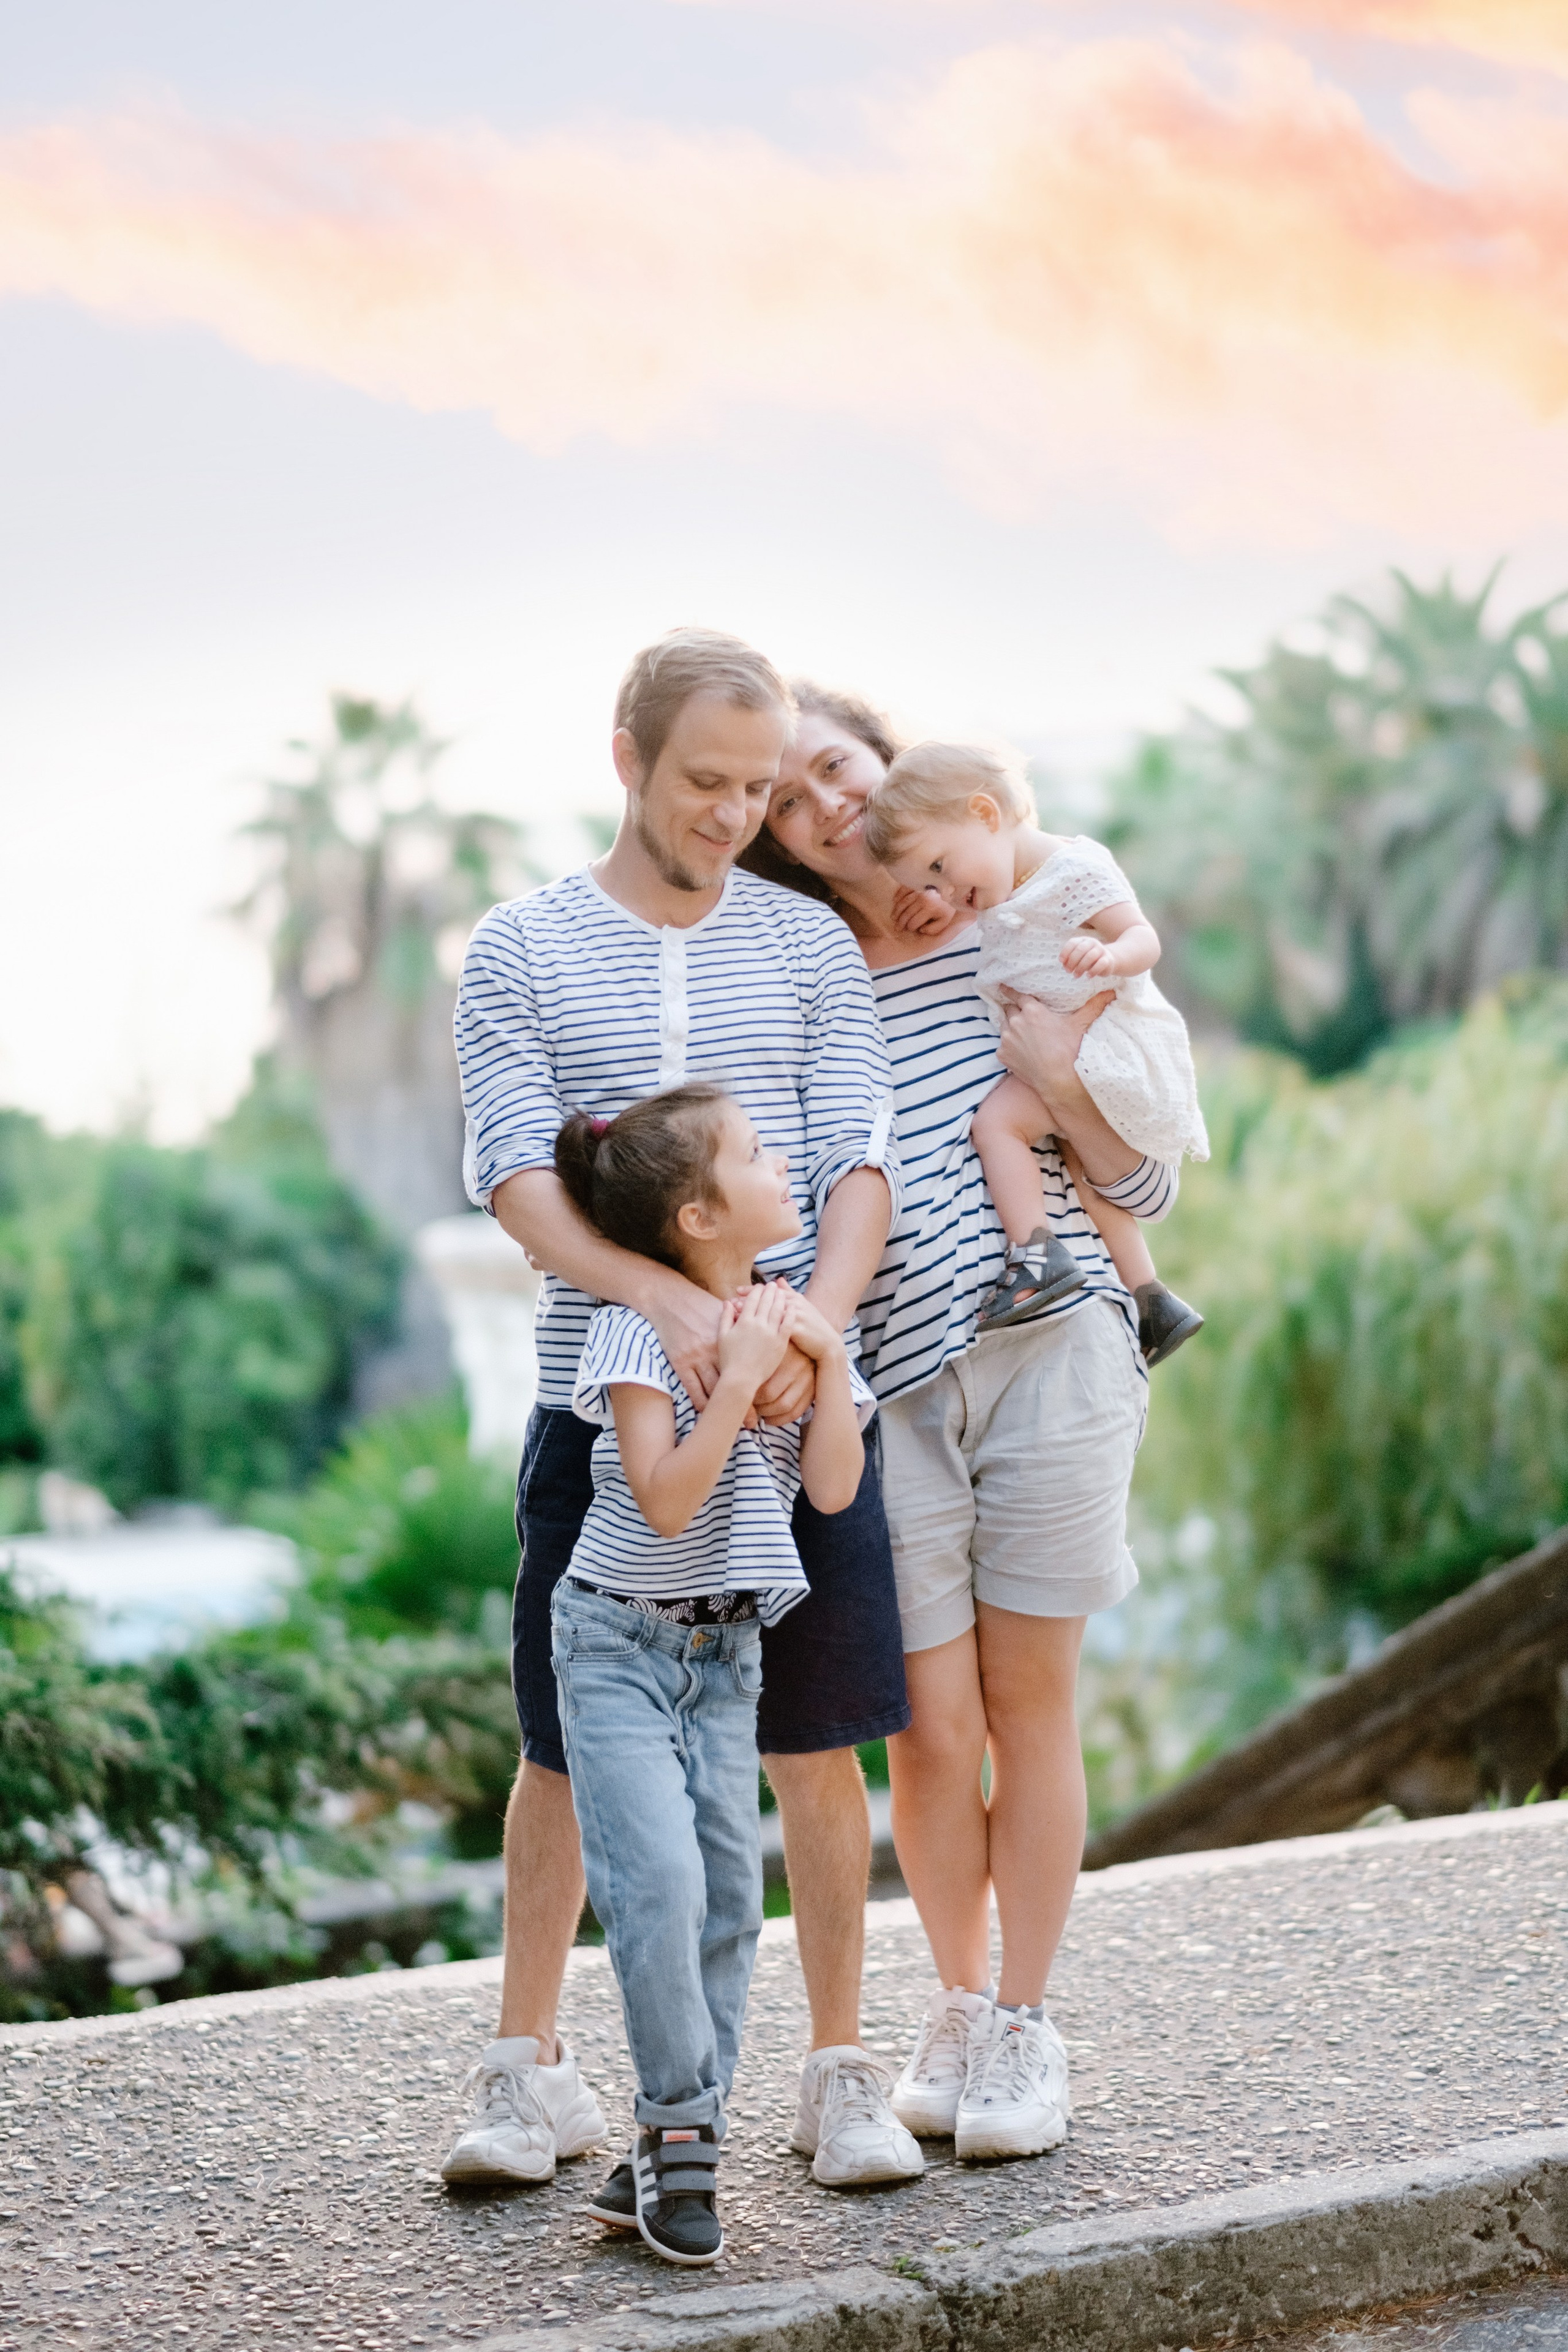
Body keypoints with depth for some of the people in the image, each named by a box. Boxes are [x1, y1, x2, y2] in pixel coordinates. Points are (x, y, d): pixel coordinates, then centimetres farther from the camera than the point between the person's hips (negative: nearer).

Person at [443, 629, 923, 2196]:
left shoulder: (809, 945, 8)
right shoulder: (517, 953, 3)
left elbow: (859, 1166, 2)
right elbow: (519, 1181, -7)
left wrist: (810, 1324, -17)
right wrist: (668, 1301, -23)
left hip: (796, 1405, 1)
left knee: (815, 1746, 4)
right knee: (563, 1750, 6)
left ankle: (840, 2072, 16)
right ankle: (528, 2070, 20)